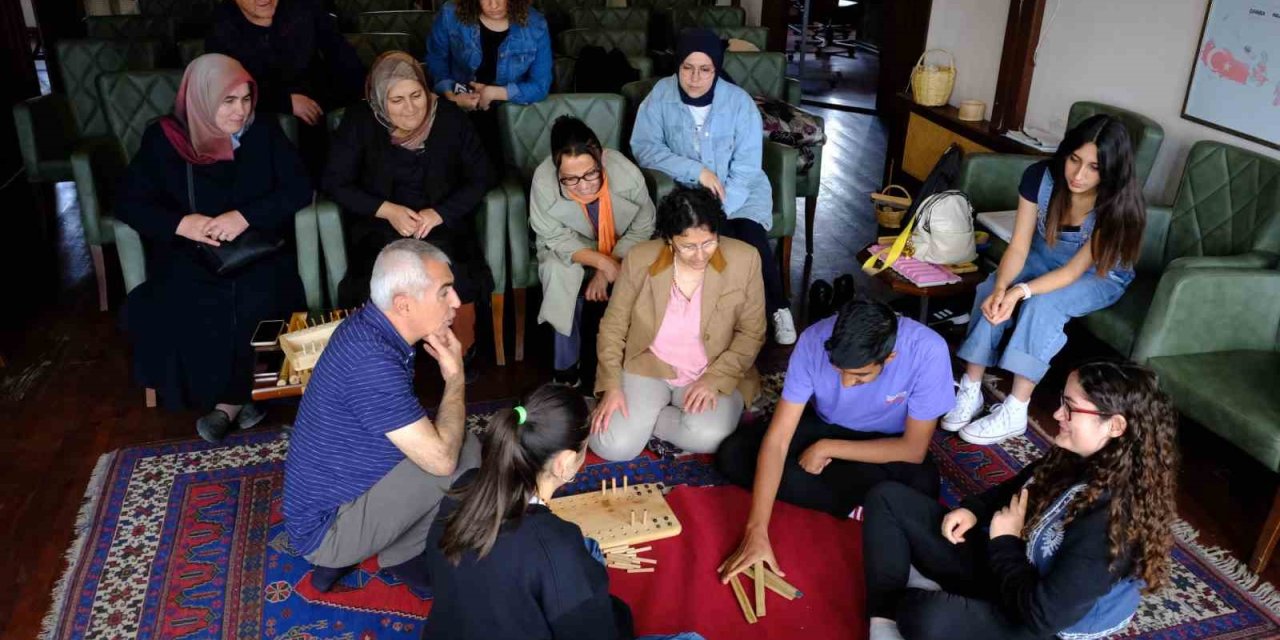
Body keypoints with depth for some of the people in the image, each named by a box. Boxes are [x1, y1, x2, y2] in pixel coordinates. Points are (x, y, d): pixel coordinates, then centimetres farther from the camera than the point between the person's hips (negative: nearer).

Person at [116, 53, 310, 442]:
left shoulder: (264, 133, 4)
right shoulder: (163, 139, 3)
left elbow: (299, 189, -3)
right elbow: (128, 202, 3)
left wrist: (245, 216, -17)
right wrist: (181, 223, -17)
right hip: (189, 255, 1)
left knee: (258, 298, -31)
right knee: (181, 304, -29)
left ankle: (230, 401, -11)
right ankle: (242, 396, -11)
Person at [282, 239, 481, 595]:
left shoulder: (365, 326, 0)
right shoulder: (372, 362, -30)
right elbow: (441, 459, -26)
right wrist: (455, 376, -14)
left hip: (322, 496, 9)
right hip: (326, 528, -9)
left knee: (459, 441, 11)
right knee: (463, 455, -16)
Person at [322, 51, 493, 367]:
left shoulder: (450, 118, -4)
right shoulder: (359, 121, -4)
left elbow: (481, 178, 0)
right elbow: (335, 183, -1)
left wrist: (439, 214, -15)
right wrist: (388, 210, -16)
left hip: (443, 223, 0)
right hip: (380, 225, 0)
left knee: (454, 274, -30)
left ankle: (464, 354, -3)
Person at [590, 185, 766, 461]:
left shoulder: (744, 259, -12)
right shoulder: (639, 259, -11)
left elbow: (751, 333, -3)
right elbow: (612, 326, -1)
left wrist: (715, 378, -17)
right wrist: (612, 386, -13)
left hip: (715, 373, 1)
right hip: (647, 367, 0)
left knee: (709, 438, -30)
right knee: (612, 446, -21)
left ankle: (646, 418, -3)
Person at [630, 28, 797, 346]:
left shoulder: (739, 101, -12)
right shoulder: (661, 95, -9)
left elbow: (745, 169, -14)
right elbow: (643, 146, -16)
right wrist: (696, 170, -23)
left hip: (741, 191, 0)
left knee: (751, 238, -27)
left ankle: (777, 308, -2)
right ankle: (775, 308, -5)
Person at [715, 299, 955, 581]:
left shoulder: (928, 351, -33)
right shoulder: (815, 341, -30)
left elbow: (914, 449, -23)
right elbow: (777, 440, -29)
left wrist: (827, 449, -23)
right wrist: (757, 532, -35)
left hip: (886, 441, -2)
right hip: (825, 424, 3)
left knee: (922, 486, -35)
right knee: (732, 455, -20)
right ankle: (858, 506, -17)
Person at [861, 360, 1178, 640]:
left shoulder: (1115, 517, -31)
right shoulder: (1075, 459, -6)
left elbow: (1042, 614, -31)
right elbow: (1016, 489, 16)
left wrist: (1004, 540, -17)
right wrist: (972, 510, -4)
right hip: (1000, 562, 8)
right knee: (888, 498, 0)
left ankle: (899, 605, -4)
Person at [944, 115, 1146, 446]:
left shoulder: (1120, 205, -31)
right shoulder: (1040, 177, -24)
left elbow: (1074, 270, -29)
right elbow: (1018, 247, -21)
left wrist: (1021, 292, -44)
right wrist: (1001, 288, -40)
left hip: (1100, 276, -3)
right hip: (1046, 257, 3)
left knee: (1043, 304, -33)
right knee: (989, 290, -25)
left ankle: (1014, 412, -30)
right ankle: (970, 391, -20)